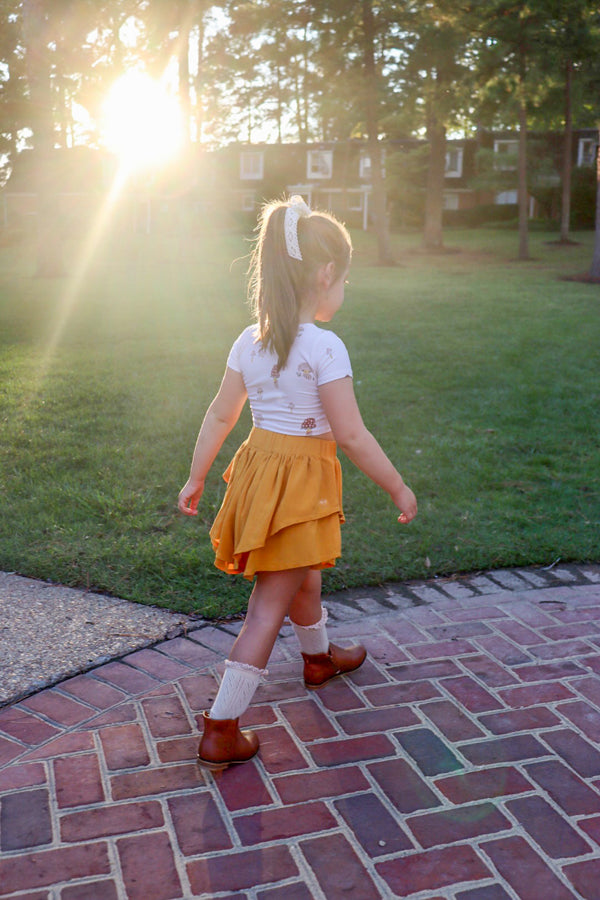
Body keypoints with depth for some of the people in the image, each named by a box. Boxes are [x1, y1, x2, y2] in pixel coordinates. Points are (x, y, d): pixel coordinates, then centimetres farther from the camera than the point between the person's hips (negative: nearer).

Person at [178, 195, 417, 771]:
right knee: (269, 607, 1)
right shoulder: (324, 347, -20)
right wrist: (399, 490, -9)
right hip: (298, 484, -8)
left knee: (305, 576, 30)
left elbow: (220, 415, 5)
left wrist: (195, 479, 15)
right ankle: (220, 732, 7)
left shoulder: (249, 341, 0)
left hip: (258, 466, 8)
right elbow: (350, 435, -20)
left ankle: (319, 658, 56)